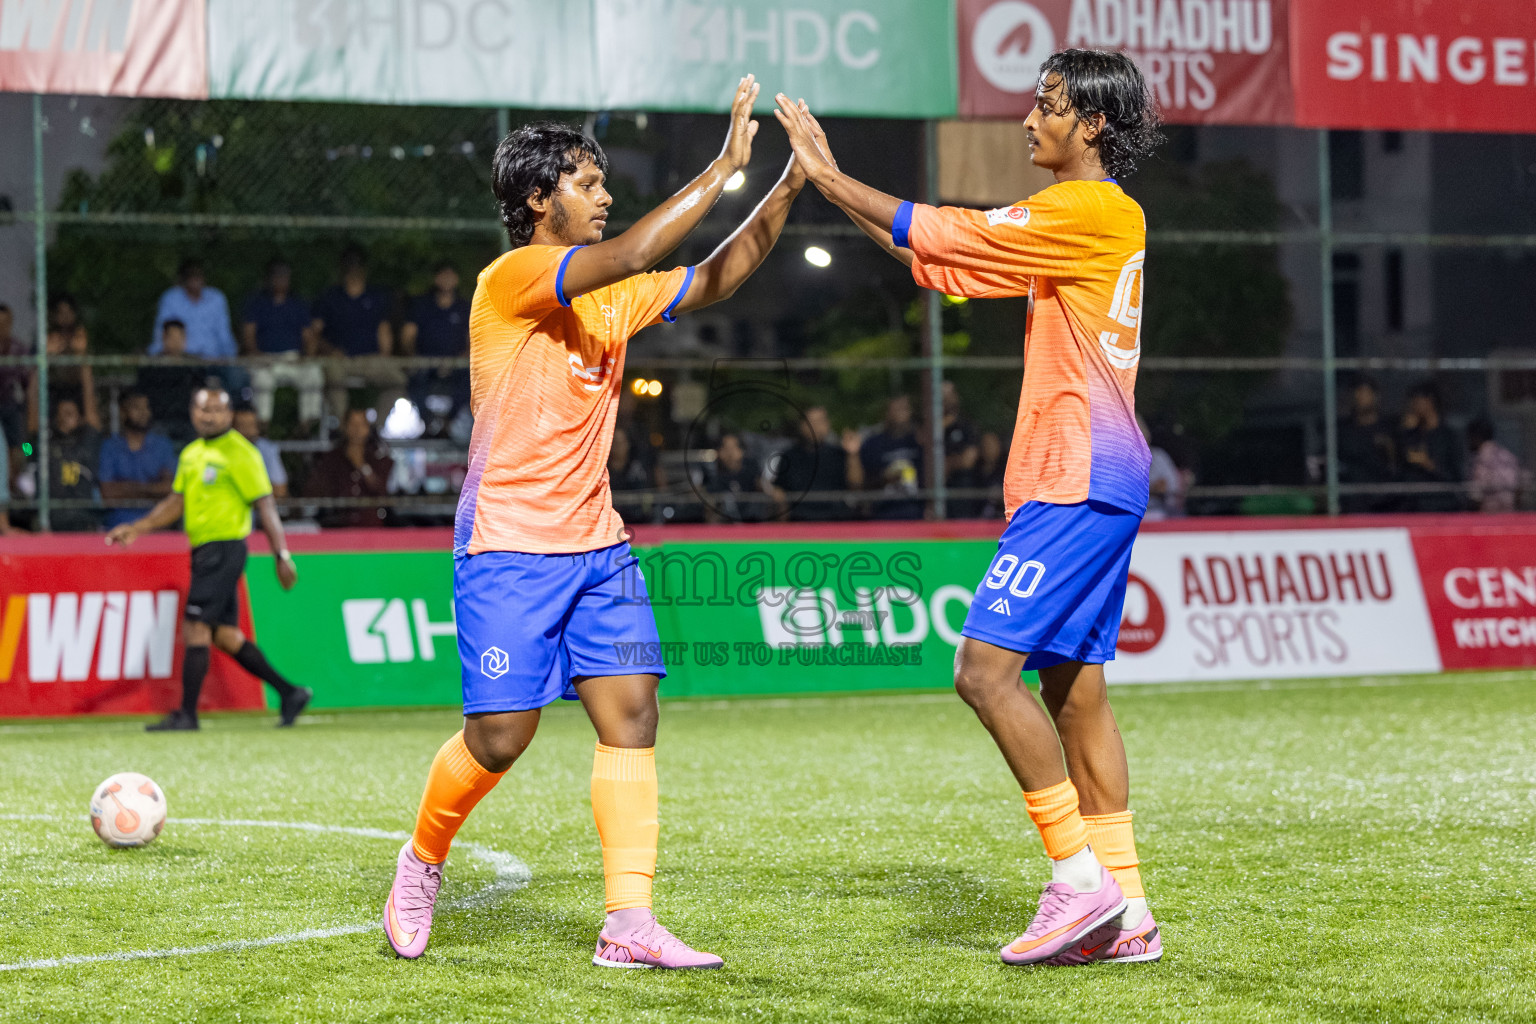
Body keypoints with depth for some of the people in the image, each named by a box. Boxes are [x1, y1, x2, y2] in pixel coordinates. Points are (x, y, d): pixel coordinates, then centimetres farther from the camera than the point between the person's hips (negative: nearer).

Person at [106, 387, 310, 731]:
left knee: (195, 628, -10)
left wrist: (281, 554, -15)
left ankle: (187, 714, -6)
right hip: (204, 550, 9)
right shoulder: (191, 454, 16)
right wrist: (137, 528, 13)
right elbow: (176, 502, 22)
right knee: (224, 635, 10)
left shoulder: (239, 453, -9)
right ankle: (289, 693, 17)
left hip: (224, 547, -9)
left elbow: (265, 504, -11)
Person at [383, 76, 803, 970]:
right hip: (508, 546, -7)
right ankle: (422, 863, 21)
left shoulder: (610, 297, 13)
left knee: (631, 713, -6)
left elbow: (714, 280, 12)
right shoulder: (510, 280, -12)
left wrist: (790, 185, 2)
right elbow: (632, 255, -25)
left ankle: (631, 927, -7)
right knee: (501, 736, -8)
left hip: (597, 545, 7)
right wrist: (723, 168, -22)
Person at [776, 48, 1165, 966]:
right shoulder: (1077, 217, 19)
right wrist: (830, 182, 17)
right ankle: (1126, 913, 9)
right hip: (1094, 484, 10)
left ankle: (1081, 877, -11)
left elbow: (950, 237, -12)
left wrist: (832, 178, -3)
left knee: (986, 666, -13)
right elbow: (946, 259, 21)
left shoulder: (1096, 212, -11)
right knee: (1073, 689, 9)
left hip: (1079, 482, -10)